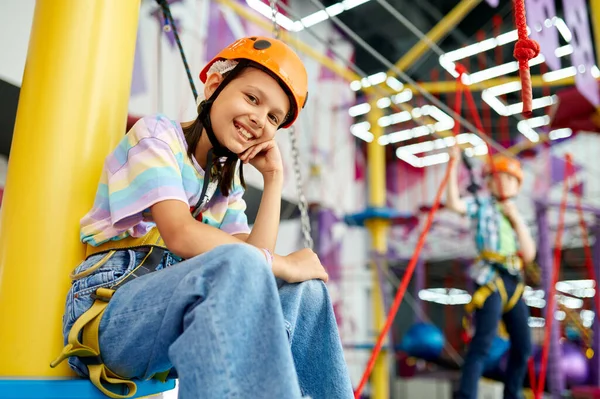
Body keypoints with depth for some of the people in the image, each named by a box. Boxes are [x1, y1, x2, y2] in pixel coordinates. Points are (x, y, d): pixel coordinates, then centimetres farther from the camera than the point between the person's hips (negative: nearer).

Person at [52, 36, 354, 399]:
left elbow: (255, 263, 1)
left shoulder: (226, 182, 18)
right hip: (111, 308, -6)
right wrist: (283, 265, -15)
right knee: (234, 264, -34)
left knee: (306, 292, -9)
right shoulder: (158, 134, -1)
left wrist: (274, 179, 3)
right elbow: (180, 235, -18)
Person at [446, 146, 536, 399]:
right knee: (483, 343, -18)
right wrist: (454, 165, -17)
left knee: (523, 346, 12)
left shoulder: (515, 216, 20)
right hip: (490, 279, -7)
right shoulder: (481, 206, 5)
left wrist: (516, 219, 0)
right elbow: (453, 203, -17)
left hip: (513, 282, 7)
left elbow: (529, 254, 7)